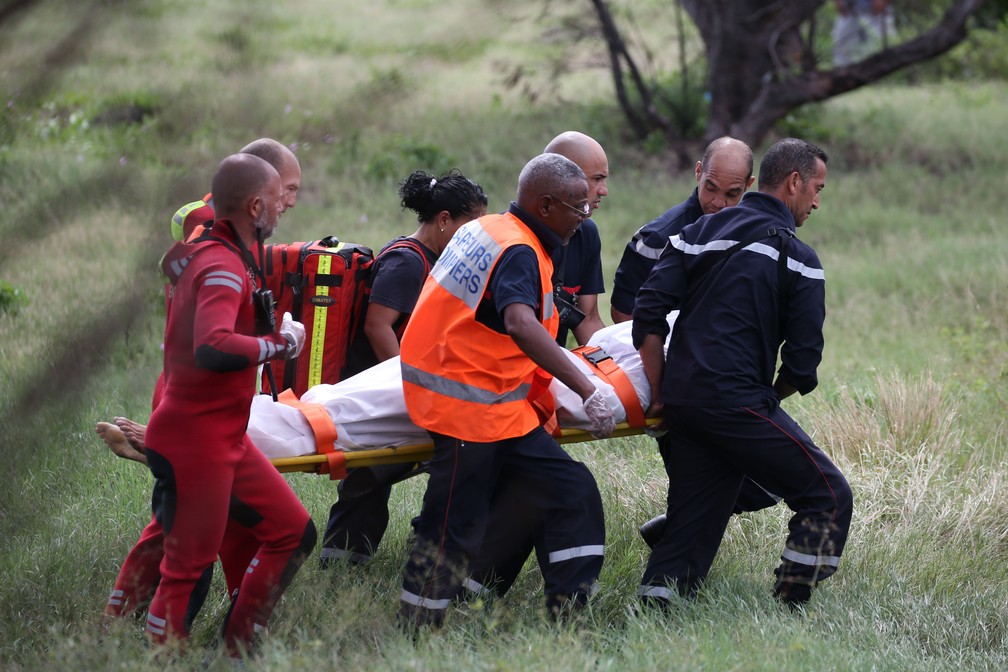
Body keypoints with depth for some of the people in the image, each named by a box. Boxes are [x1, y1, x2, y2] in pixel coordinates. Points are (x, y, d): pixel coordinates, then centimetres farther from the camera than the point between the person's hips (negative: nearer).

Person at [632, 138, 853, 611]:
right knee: (828, 498, 1)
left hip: (682, 400, 7)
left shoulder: (700, 232, 15)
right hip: (737, 404, -7)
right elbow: (802, 360, -4)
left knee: (690, 528, 13)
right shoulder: (797, 258, 0)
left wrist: (660, 394, 10)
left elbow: (648, 313, 7)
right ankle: (788, 612, -4)